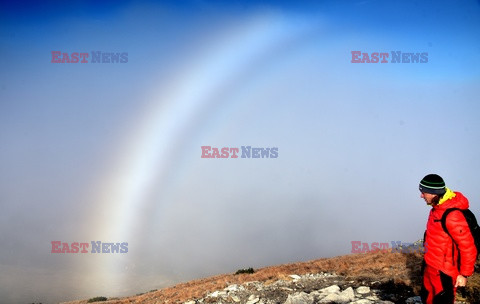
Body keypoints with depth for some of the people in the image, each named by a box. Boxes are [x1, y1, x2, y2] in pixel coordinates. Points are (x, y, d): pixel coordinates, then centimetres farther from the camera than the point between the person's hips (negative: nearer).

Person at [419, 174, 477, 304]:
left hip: (443, 274, -9)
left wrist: (464, 274, -15)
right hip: (430, 268, 9)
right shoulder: (437, 208, 2)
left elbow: (468, 248, -22)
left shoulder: (452, 216, -27)